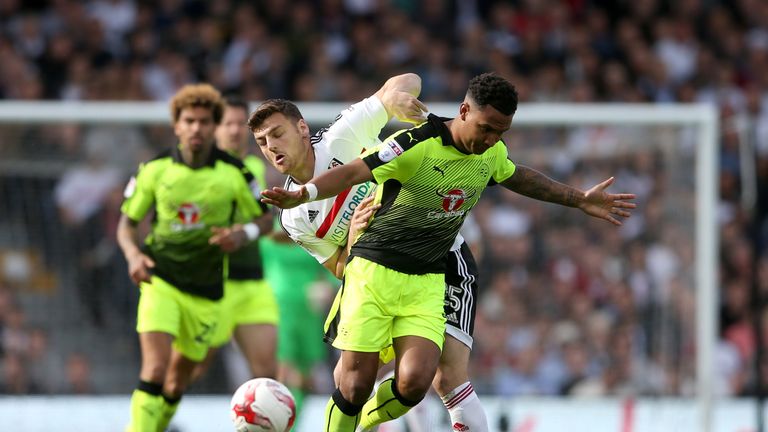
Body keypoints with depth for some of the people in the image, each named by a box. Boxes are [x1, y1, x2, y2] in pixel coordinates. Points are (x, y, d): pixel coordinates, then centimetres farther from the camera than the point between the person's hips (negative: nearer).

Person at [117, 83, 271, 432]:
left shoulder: (234, 173, -4)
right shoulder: (154, 169, -3)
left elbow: (264, 220, 8)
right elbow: (127, 221, 7)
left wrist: (244, 233, -15)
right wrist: (133, 254, -14)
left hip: (206, 290, 2)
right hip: (161, 281, -2)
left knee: (178, 378, 11)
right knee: (155, 367, -20)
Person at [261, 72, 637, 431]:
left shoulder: (492, 153, 3)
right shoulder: (416, 144, -19)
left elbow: (519, 178, 25)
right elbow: (354, 172, -26)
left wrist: (580, 200, 30)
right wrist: (302, 194, -43)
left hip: (426, 284, 5)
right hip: (374, 273, -5)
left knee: (414, 383, -14)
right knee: (357, 386, -8)